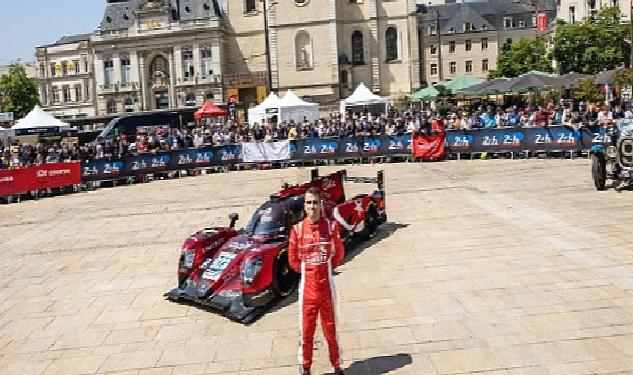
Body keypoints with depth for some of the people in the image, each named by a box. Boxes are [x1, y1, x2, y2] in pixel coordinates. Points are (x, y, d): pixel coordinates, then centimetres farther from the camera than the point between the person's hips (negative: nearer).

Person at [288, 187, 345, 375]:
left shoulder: (331, 226, -4)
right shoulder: (297, 229, -6)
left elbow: (339, 253, 8)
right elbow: (292, 259, 5)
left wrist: (327, 268, 3)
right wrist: (306, 271, 1)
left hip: (326, 286, 0)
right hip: (307, 287, 0)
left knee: (331, 329, 11)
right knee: (306, 330, 8)